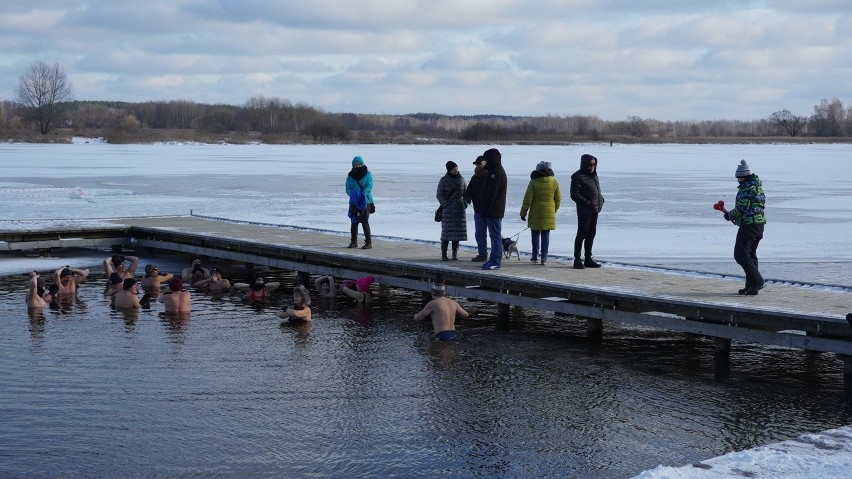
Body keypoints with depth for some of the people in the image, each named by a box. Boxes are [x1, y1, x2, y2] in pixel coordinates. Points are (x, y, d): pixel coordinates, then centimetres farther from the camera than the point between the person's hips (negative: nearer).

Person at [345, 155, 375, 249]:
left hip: (366, 201, -4)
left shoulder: (368, 174, 0)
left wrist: (363, 193, -26)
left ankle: (369, 243, -7)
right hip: (354, 202, 4)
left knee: (365, 222, -10)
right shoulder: (350, 176, 8)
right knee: (354, 222, 8)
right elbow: (348, 188, 4)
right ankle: (353, 242, 18)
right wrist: (352, 194, -18)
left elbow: (369, 186, -10)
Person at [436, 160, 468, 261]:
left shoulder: (461, 179, 8)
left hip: (460, 209, 4)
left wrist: (465, 203, 5)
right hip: (448, 209, -4)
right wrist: (445, 205, -12)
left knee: (457, 232, 3)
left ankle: (455, 253, 10)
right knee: (447, 232, -8)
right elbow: (439, 195, -3)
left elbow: (466, 193, 18)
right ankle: (443, 254, -6)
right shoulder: (443, 180, -2)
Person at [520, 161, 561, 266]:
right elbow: (558, 199, 8)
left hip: (535, 214, -2)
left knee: (535, 235, 10)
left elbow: (528, 199, -7)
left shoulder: (533, 182, -8)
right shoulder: (554, 182, 1)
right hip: (549, 213, 2)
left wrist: (523, 213, 1)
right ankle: (544, 258, 1)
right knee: (545, 235, 6)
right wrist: (554, 210, 22)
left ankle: (535, 257, 15)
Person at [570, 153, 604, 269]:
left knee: (591, 235, 12)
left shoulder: (593, 175, 16)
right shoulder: (578, 177, -11)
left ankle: (588, 259, 20)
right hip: (584, 211, -8)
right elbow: (574, 195, -15)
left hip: (594, 210, 8)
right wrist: (588, 203, -19)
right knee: (582, 235, -5)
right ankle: (577, 260, 0)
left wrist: (601, 199, 7)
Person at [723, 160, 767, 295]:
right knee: (750, 254, 15)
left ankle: (758, 281, -11)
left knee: (741, 254, -5)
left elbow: (741, 208, -21)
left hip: (749, 225, -10)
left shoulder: (746, 188, -15)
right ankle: (751, 287, 16)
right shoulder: (758, 186, 15)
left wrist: (729, 215, -3)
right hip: (760, 223, 10)